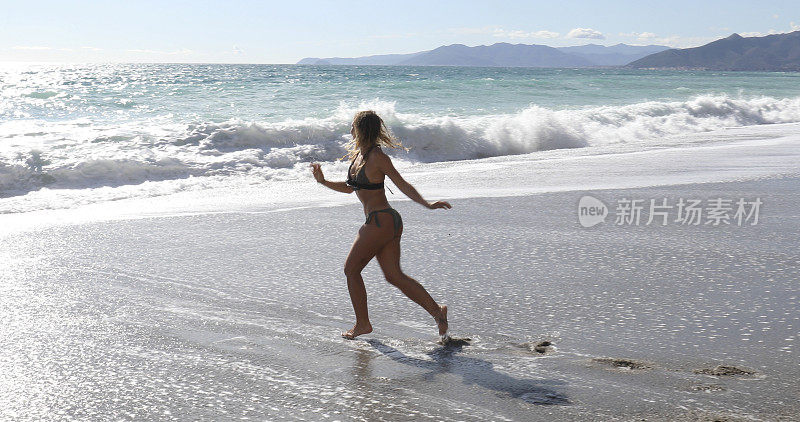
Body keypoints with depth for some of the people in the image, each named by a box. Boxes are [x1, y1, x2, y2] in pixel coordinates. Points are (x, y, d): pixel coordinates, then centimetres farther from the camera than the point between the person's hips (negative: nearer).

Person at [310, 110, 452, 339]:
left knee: (351, 269, 5)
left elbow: (403, 185, -16)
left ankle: (362, 323, 15)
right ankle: (436, 311, 1)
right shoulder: (358, 154, 13)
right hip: (388, 221, 9)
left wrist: (427, 204, -25)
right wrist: (323, 182, 13)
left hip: (380, 222, -9)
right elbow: (349, 188, 23)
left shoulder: (377, 157, -15)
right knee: (394, 276, 6)